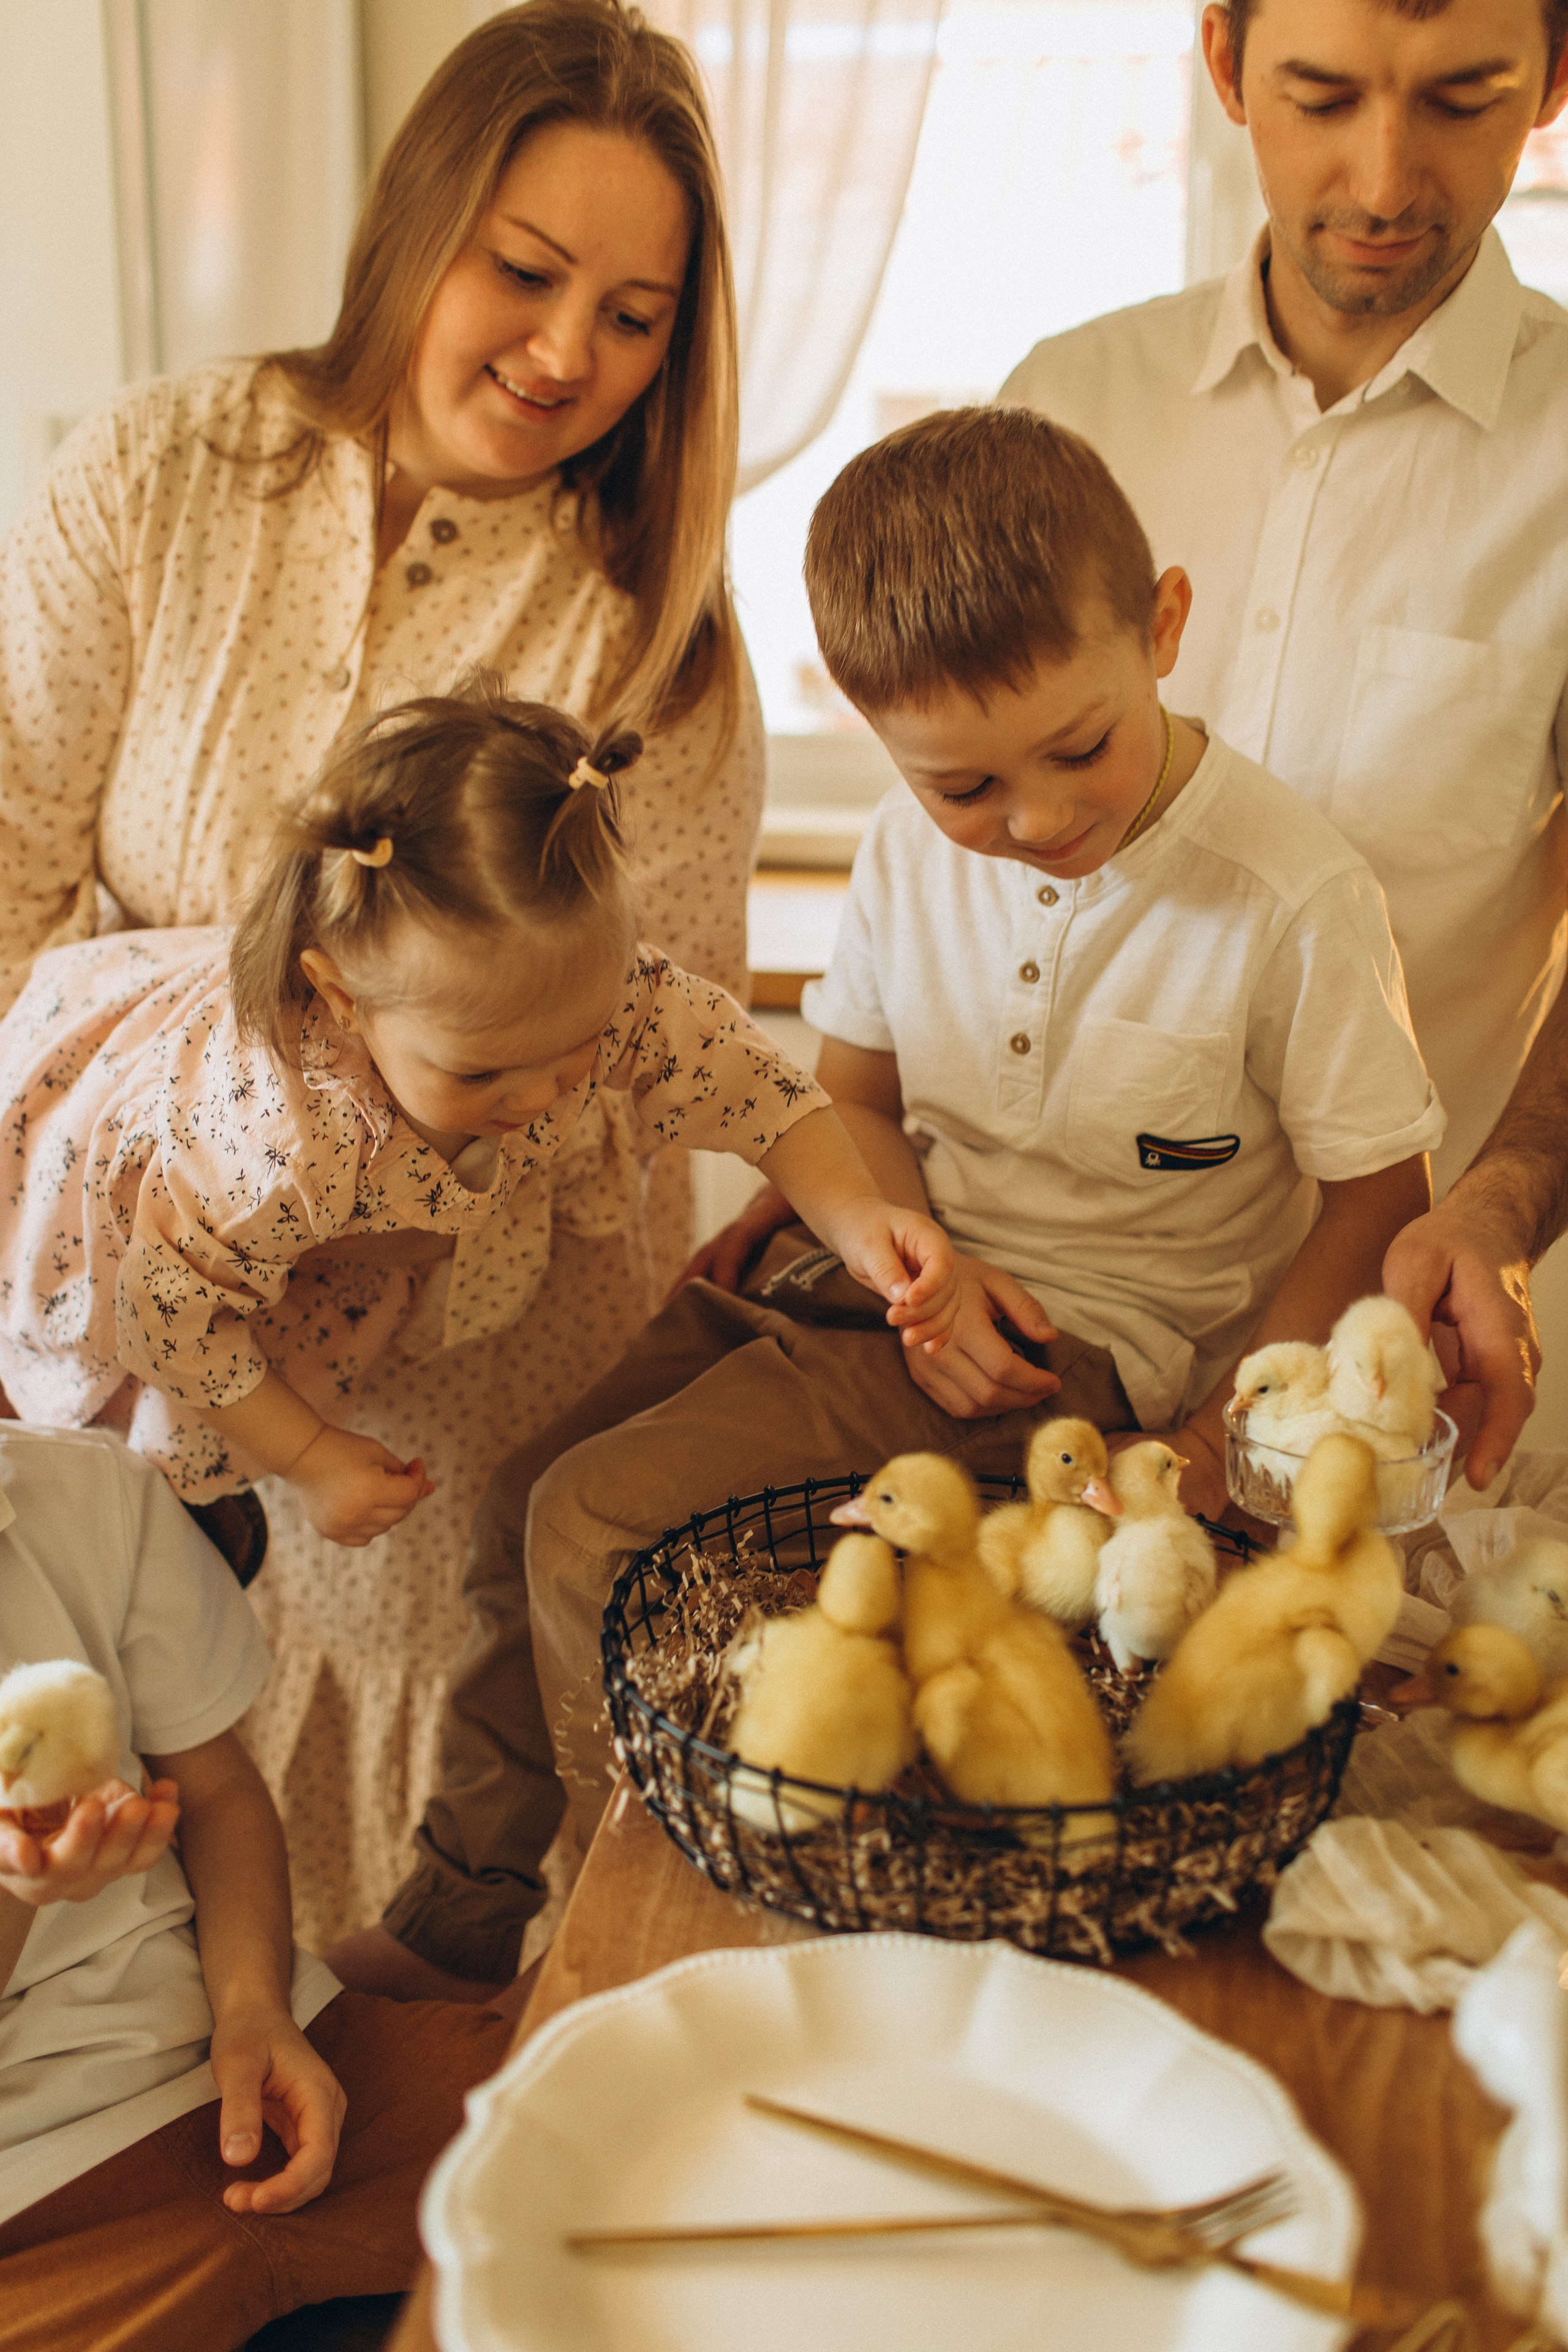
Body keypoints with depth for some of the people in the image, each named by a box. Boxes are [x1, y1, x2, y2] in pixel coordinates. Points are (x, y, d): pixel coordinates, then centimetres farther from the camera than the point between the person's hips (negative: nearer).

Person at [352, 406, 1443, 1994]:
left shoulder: (1293, 898, -18)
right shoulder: (908, 848, -1)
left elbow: (1379, 1199, -9)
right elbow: (854, 1099, 10)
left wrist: (1225, 1442, -19)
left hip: (1086, 1329, -6)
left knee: (605, 1527, -16)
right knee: (529, 1497, 2)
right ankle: (472, 1894, 24)